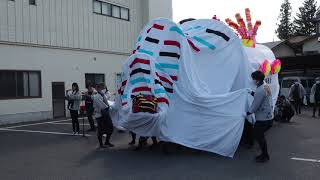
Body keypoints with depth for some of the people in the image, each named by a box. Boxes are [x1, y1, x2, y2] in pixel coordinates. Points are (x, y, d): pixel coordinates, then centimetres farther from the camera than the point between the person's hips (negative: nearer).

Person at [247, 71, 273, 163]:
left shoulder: (260, 90, -24)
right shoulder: (266, 86, 7)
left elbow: (255, 105, -20)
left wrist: (248, 112, -7)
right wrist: (254, 95, 7)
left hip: (263, 118, -10)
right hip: (268, 116, 10)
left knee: (258, 136, 1)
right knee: (259, 135, 18)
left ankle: (265, 156, 13)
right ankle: (264, 154, 28)